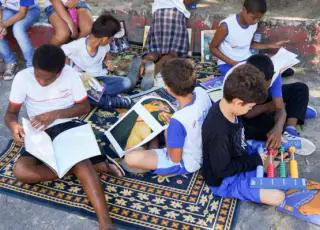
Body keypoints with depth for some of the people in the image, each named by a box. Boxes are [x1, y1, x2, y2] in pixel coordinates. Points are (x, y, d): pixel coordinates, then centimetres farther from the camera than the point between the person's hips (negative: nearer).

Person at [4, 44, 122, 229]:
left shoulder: (70, 74, -10)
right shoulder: (22, 78, -9)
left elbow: (85, 107, -3)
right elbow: (11, 113, -3)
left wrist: (56, 114, -19)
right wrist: (14, 126, -28)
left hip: (66, 126, -2)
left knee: (81, 163, -33)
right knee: (21, 171, -26)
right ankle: (85, 166, -19)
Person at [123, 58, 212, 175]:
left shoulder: (178, 120, -39)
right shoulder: (201, 92, -19)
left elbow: (175, 158, -23)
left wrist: (167, 137, -7)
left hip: (187, 163, -7)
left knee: (130, 158, -18)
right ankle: (155, 152, 16)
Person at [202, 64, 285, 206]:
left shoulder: (226, 106, -12)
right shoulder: (218, 131, -38)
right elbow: (222, 170, -27)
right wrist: (257, 160, -20)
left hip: (237, 159, 8)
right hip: (224, 180, -8)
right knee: (277, 197, -15)